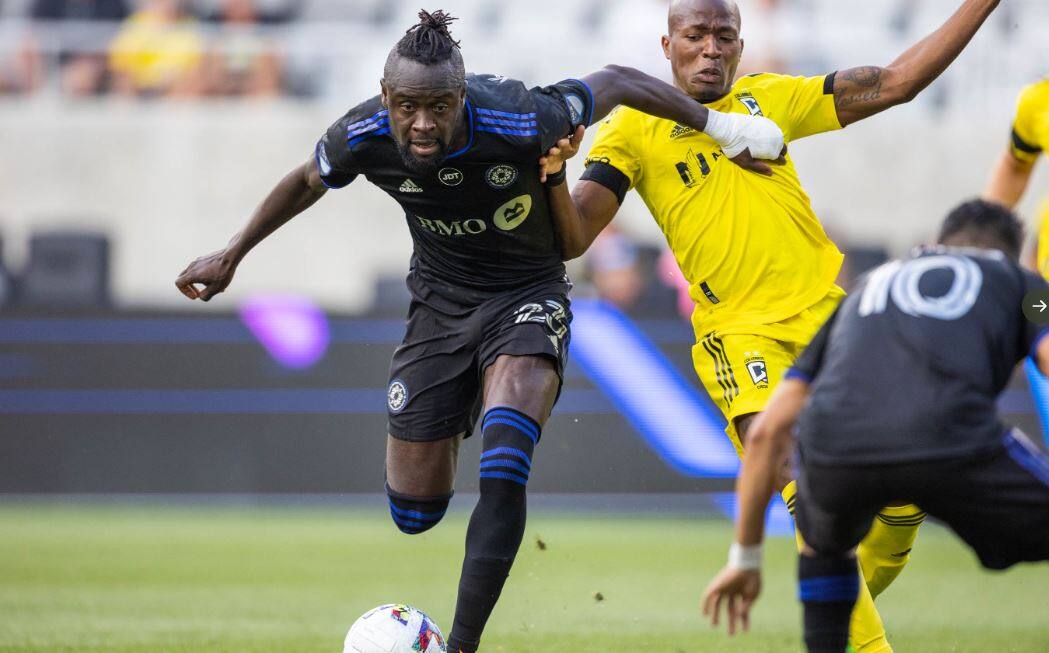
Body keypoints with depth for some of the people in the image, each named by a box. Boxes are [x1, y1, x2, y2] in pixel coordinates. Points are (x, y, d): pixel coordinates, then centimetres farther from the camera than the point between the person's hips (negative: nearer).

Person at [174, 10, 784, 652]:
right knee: (415, 513, 6)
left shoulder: (519, 122, -30)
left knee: (504, 466, -31)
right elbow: (306, 182, 4)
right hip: (439, 302, 3)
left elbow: (614, 82, -13)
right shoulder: (363, 137, -20)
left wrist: (722, 127, -7)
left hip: (527, 293, -3)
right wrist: (231, 256, 14)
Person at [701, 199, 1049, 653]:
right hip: (949, 441, -4)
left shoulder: (869, 288, 38)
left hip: (834, 444, 4)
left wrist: (746, 559, 41)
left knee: (824, 543, 38)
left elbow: (768, 431, 34)